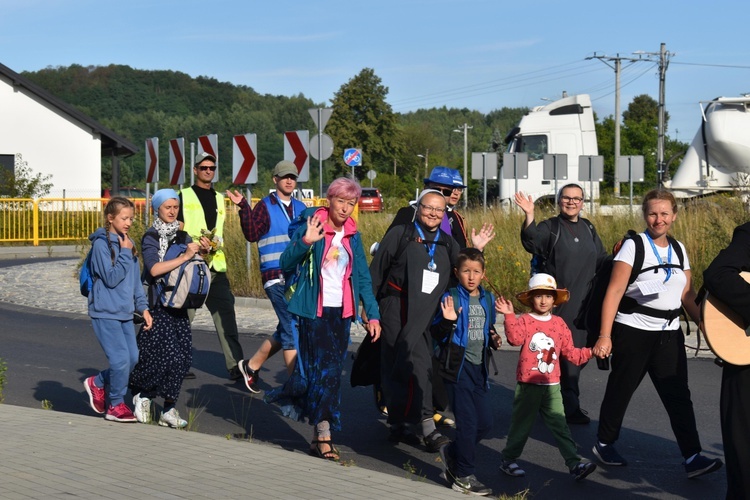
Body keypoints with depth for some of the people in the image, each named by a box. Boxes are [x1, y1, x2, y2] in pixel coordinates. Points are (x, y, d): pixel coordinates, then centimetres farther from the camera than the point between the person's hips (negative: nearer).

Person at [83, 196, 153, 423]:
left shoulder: (127, 243, 11)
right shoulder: (102, 244, -11)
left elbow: (136, 280, 16)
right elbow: (111, 278, -18)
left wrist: (143, 307, 10)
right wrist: (125, 253, -15)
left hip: (125, 312, 7)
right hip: (105, 312, -7)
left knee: (133, 358, 4)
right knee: (121, 359, -10)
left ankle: (97, 383, 25)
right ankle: (116, 406, 8)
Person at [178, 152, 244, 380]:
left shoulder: (219, 198, 20)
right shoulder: (184, 196, 3)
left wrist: (216, 243, 7)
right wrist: (195, 244, -16)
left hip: (216, 265, 5)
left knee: (225, 313, -3)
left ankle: (235, 364, -5)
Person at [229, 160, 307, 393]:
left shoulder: (300, 208, 16)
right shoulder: (265, 207, 0)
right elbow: (252, 234, -13)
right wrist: (243, 207, -23)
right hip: (276, 277, -7)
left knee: (286, 330, 14)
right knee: (292, 329, -10)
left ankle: (251, 365, 30)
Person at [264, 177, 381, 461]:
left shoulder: (353, 236, 10)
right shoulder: (310, 226, -5)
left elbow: (363, 278, 13)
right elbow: (286, 265, -11)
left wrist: (373, 314, 5)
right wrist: (304, 242, -27)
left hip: (341, 313, 5)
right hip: (313, 311, -5)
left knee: (332, 372, 5)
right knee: (323, 369, -11)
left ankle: (318, 436, 16)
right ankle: (323, 435, -8)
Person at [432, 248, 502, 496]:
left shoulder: (488, 299, 11)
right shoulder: (451, 298, -7)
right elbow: (437, 334, -8)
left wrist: (494, 339, 4)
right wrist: (447, 321, -27)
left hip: (479, 368, 6)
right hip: (458, 366, -6)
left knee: (485, 422, 8)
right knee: (467, 421, -5)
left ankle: (452, 452, 30)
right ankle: (464, 476, 6)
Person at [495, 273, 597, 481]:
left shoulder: (559, 324, 8)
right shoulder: (524, 320, -4)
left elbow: (570, 352, 11)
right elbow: (515, 338, -25)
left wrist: (589, 352, -2)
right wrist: (510, 316, -35)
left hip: (551, 385, 3)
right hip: (528, 385, -3)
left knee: (559, 425, 1)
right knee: (521, 424, 7)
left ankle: (575, 463, -2)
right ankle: (508, 460, 22)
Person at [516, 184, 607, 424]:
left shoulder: (588, 228, 13)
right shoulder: (550, 227, -5)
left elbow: (601, 260, 22)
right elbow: (532, 242, -26)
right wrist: (529, 216, -39)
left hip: (585, 304, 6)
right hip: (560, 306, -6)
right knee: (566, 355, -7)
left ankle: (568, 403, 27)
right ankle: (570, 407, 3)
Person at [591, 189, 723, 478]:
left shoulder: (678, 249, 9)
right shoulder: (634, 245, -8)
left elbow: (688, 296, 13)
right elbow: (614, 291, -13)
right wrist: (604, 336, -19)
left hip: (669, 333, 5)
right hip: (634, 332, -4)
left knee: (678, 395, -2)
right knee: (621, 390, 8)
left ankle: (692, 458, -3)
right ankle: (604, 444, 26)